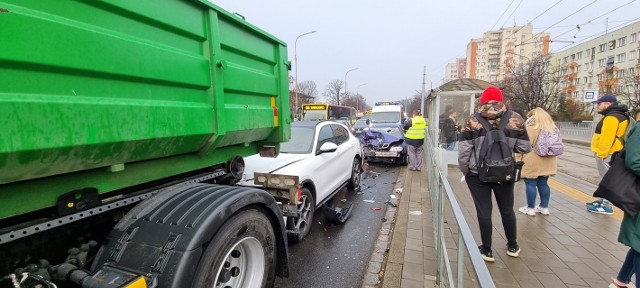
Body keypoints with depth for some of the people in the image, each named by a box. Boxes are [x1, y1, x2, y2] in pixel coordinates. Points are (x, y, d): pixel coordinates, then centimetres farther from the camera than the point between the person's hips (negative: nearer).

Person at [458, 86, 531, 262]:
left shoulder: (472, 121, -8)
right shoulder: (515, 119, -1)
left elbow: (463, 151, -10)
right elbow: (525, 148, 3)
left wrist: (465, 170, 4)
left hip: (478, 174, -2)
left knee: (484, 211, 7)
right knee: (507, 209, 19)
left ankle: (487, 250, 17)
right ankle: (512, 246, 37)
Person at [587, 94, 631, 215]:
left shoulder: (611, 117, -18)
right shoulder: (616, 115, 16)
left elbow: (607, 138, -25)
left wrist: (600, 154, -21)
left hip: (606, 155, -10)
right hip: (609, 153, 10)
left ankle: (606, 206, 2)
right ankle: (604, 200, 28)